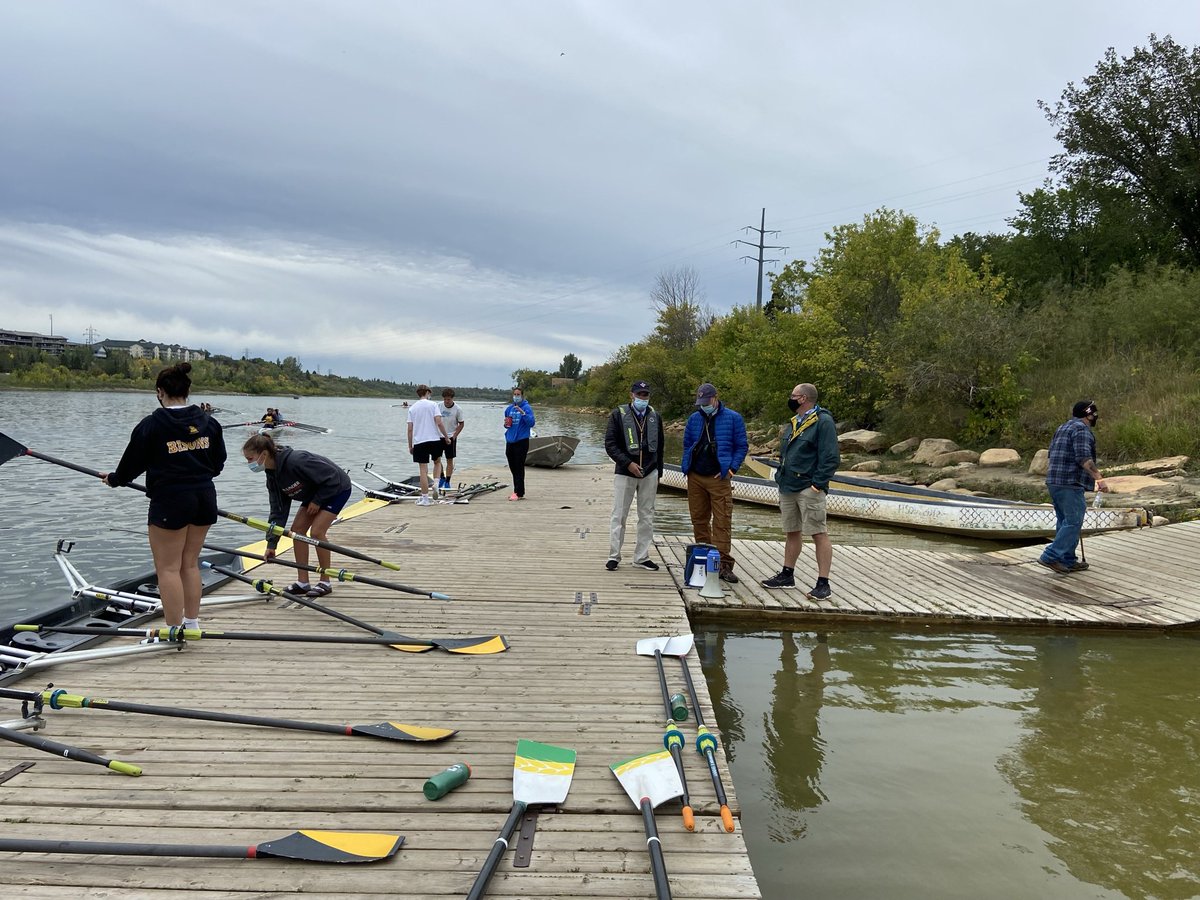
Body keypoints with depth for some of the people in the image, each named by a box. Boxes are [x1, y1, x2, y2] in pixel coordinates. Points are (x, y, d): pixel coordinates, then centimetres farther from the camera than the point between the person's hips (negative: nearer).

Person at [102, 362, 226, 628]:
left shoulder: (151, 425, -10)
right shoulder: (208, 422, 4)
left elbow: (133, 462, 1)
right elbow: (219, 463, 12)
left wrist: (114, 479, 21)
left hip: (170, 501, -6)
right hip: (205, 498, 6)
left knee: (168, 568, 2)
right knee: (190, 563, 16)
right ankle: (192, 623, 23)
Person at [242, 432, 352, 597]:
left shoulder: (296, 461, -35)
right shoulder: (272, 475, -7)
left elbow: (332, 476, -30)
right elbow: (278, 510, -4)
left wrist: (317, 501, -20)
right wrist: (271, 544, -8)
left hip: (337, 488, -9)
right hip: (315, 492, 9)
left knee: (316, 531, -18)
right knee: (297, 529, 0)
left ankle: (325, 583, -5)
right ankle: (303, 582, 7)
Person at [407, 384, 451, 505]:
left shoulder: (412, 408, 7)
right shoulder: (433, 404, -1)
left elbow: (410, 429, 4)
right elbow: (439, 422, -10)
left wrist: (410, 446, 10)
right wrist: (447, 437, -2)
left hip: (419, 441, 1)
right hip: (435, 439, -1)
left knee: (423, 470, 1)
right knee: (437, 462, 24)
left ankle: (424, 498, 4)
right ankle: (436, 484, 3)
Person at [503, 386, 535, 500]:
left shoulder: (527, 408, -6)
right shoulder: (509, 408, 11)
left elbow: (531, 423, -17)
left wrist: (523, 413, -28)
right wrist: (506, 424, 0)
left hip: (521, 442, -6)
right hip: (510, 441, 6)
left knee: (519, 468, -6)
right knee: (513, 468, 11)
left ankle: (519, 493, -2)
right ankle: (517, 491, 21)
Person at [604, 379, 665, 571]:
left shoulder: (655, 416, 9)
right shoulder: (619, 415, -3)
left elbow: (659, 446, 15)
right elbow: (610, 444, -7)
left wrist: (658, 472, 11)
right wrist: (628, 463, -16)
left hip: (649, 474, 4)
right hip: (624, 473, -3)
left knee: (647, 516, 7)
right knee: (619, 516, 0)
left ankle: (642, 557, 16)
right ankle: (614, 556, 10)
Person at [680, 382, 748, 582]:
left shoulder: (733, 418, 0)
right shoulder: (694, 419, 11)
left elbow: (742, 446, 2)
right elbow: (687, 444, 19)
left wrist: (732, 468, -8)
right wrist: (686, 466, 5)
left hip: (718, 478, -4)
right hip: (695, 478, 4)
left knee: (722, 522, -7)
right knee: (699, 519, 10)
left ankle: (723, 564, -3)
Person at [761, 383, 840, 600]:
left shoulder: (823, 422, -10)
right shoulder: (792, 424, 18)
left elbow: (831, 458, -16)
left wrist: (817, 484, -20)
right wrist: (781, 479, 16)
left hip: (809, 490, -9)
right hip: (788, 488, 9)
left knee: (819, 534, -7)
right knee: (792, 532, 16)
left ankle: (823, 584, -5)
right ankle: (787, 575, 27)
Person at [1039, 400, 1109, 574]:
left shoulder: (1063, 428, 21)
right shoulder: (1081, 429, -10)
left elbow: (1051, 455, 25)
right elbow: (1084, 458, -21)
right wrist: (1098, 479, -21)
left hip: (1053, 481, 10)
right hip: (1070, 483, -10)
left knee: (1064, 522, 12)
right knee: (1073, 522, -8)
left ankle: (1067, 561, 14)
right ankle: (1051, 556, -13)